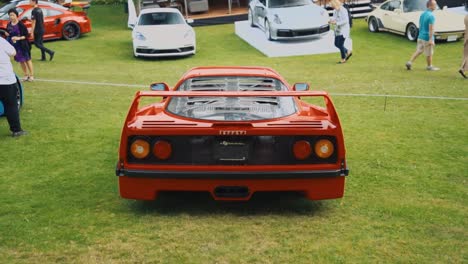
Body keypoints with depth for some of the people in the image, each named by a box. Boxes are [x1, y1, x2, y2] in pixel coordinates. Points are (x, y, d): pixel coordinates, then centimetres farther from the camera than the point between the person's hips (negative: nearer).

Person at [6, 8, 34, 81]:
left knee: (27, 59, 3)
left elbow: (26, 35, -12)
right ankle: (26, 75, 23)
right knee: (20, 61, 12)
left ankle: (31, 75, 12)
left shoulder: (20, 24, -13)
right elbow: (9, 34, 16)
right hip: (14, 45, 6)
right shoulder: (9, 25, 4)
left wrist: (19, 38, -24)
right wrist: (7, 34, -4)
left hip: (23, 45, -5)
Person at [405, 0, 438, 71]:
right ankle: (429, 66, 22)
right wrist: (431, 40, -22)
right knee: (429, 53, 8)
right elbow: (431, 28, -22)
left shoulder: (422, 14, 7)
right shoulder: (431, 16, -19)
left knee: (418, 51, 16)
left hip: (420, 36, 8)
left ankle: (410, 62, 6)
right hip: (427, 38, -8)